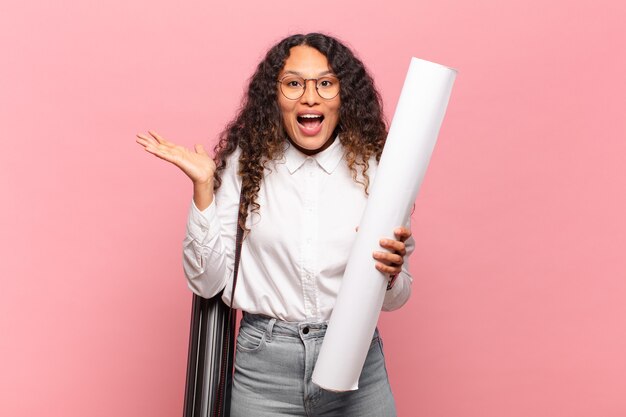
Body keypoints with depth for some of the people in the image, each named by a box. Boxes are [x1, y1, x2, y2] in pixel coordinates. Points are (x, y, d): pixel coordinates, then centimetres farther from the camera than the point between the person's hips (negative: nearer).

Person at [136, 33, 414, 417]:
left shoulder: (375, 168, -4)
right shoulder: (245, 163, -4)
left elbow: (393, 299, 2)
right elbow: (207, 281, -6)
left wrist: (390, 273, -19)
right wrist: (203, 186, -13)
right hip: (263, 371, 0)